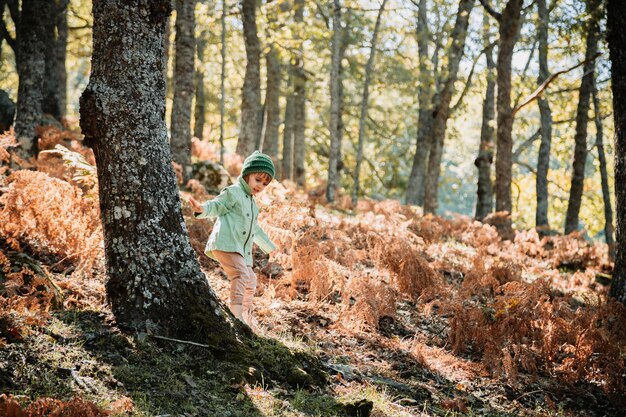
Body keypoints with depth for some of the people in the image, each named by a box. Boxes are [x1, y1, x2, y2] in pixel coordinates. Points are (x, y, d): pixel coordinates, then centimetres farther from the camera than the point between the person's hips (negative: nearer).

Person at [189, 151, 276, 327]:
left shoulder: (252, 202, 27)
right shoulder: (233, 192, -2)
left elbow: (254, 229, 39)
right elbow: (217, 205, -11)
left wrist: (269, 246, 50)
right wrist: (202, 209, -34)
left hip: (241, 250, 10)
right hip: (226, 243, -10)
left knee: (250, 282, 16)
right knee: (241, 274, -27)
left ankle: (247, 323, 28)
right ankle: (237, 314, -37)